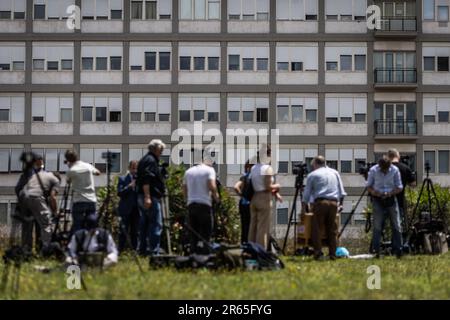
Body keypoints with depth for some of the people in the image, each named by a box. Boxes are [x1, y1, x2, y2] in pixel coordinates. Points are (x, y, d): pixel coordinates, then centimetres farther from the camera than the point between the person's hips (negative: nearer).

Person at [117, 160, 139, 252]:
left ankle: (134, 249, 10)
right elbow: (119, 193, -8)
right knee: (124, 231, -2)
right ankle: (121, 249, 1)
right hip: (126, 209, -2)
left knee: (135, 231, 5)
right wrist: (129, 186, -16)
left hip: (137, 209, 2)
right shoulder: (123, 179, 2)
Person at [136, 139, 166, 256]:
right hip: (151, 197, -10)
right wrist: (147, 197, -25)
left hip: (141, 197, 10)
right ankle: (153, 251, -13)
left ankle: (142, 250, 12)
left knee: (144, 225, 11)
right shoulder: (151, 160, -10)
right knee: (156, 224, -9)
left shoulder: (144, 159, 21)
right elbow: (146, 179, -21)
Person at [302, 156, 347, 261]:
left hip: (320, 202, -4)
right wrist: (340, 203, 21)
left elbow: (306, 194, 10)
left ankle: (318, 254, -7)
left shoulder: (312, 175, 9)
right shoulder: (335, 173, 20)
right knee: (332, 229, 8)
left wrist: (305, 206, 18)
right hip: (334, 202, 4)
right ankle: (333, 254, 6)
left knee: (316, 229, 0)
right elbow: (342, 192, 16)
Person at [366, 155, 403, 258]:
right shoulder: (373, 170, -6)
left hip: (391, 199, 1)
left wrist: (391, 193, -17)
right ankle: (376, 251, 0)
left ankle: (398, 250, 6)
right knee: (377, 226, -4)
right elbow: (368, 186, 3)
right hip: (378, 200, -1)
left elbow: (399, 187, 2)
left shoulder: (395, 170, -5)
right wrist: (374, 192, -18)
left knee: (396, 225, -1)